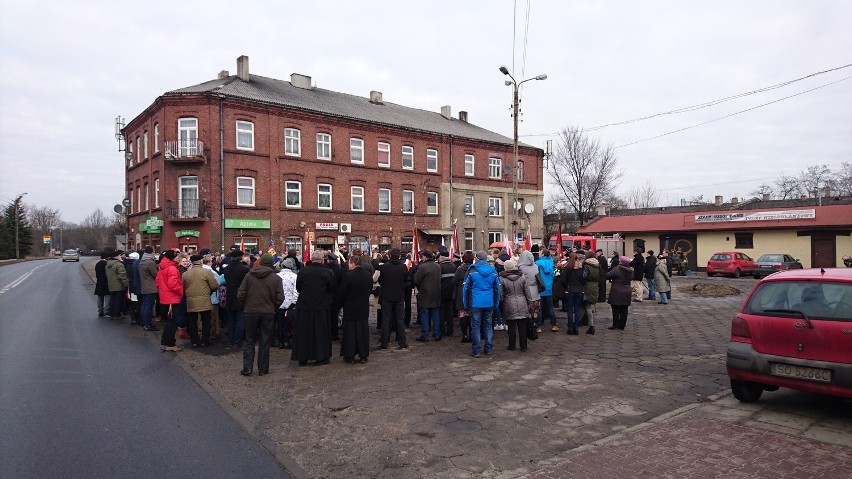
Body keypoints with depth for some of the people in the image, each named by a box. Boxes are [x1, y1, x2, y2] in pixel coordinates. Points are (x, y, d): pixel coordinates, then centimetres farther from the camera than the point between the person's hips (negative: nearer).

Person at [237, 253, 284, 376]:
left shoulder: (249, 275, -4)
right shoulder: (276, 278, -6)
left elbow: (240, 295, -4)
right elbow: (280, 298, -8)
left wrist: (246, 306, 12)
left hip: (251, 312, 1)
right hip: (268, 313, 0)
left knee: (250, 341, 12)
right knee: (264, 342, 8)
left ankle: (247, 368, 7)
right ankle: (263, 369, 12)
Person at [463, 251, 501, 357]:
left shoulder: (472, 271, -6)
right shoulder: (493, 271, 4)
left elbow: (466, 288, -4)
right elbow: (497, 288, 7)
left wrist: (466, 304, 3)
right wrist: (496, 304, 13)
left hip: (475, 303, -3)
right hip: (489, 304, 3)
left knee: (475, 327, 3)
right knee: (488, 326, 14)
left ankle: (476, 350, 4)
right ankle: (489, 349, 17)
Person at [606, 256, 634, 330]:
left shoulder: (616, 270, -15)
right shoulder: (630, 271, 6)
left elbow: (607, 276, -13)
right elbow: (631, 278, 18)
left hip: (617, 293, -6)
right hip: (627, 292, 6)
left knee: (616, 309, 1)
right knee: (624, 310, 9)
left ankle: (615, 325, 1)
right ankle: (622, 325, 14)